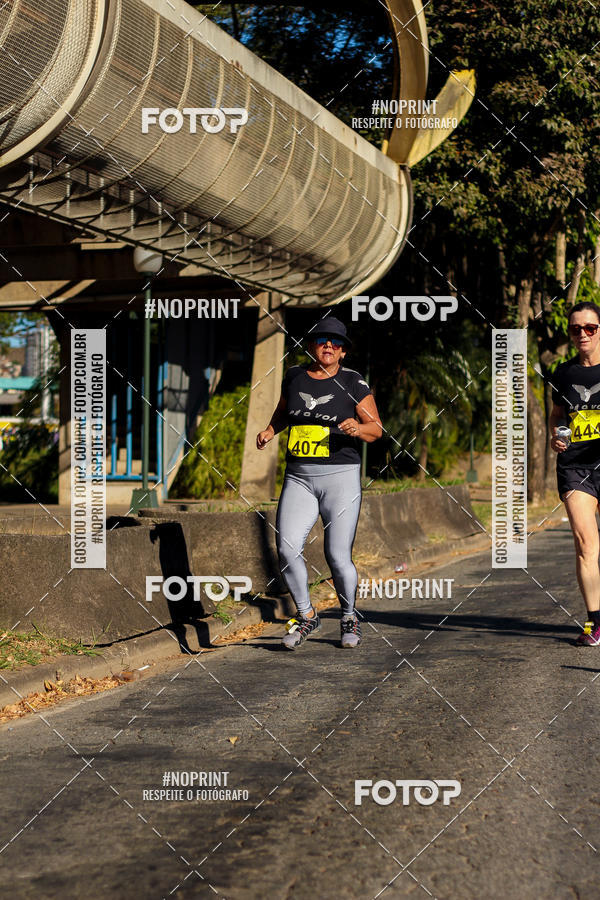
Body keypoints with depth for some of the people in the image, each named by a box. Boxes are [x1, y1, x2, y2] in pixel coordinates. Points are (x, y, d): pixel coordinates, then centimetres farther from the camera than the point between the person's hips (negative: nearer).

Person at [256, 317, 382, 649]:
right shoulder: (294, 376, 9)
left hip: (340, 476, -3)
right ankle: (307, 616, 11)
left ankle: (349, 618, 20)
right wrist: (270, 430, 9)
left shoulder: (353, 382, -1)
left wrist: (357, 428, -21)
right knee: (287, 549, -11)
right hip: (298, 478, 3)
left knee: (338, 556, -6)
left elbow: (376, 429, 0)